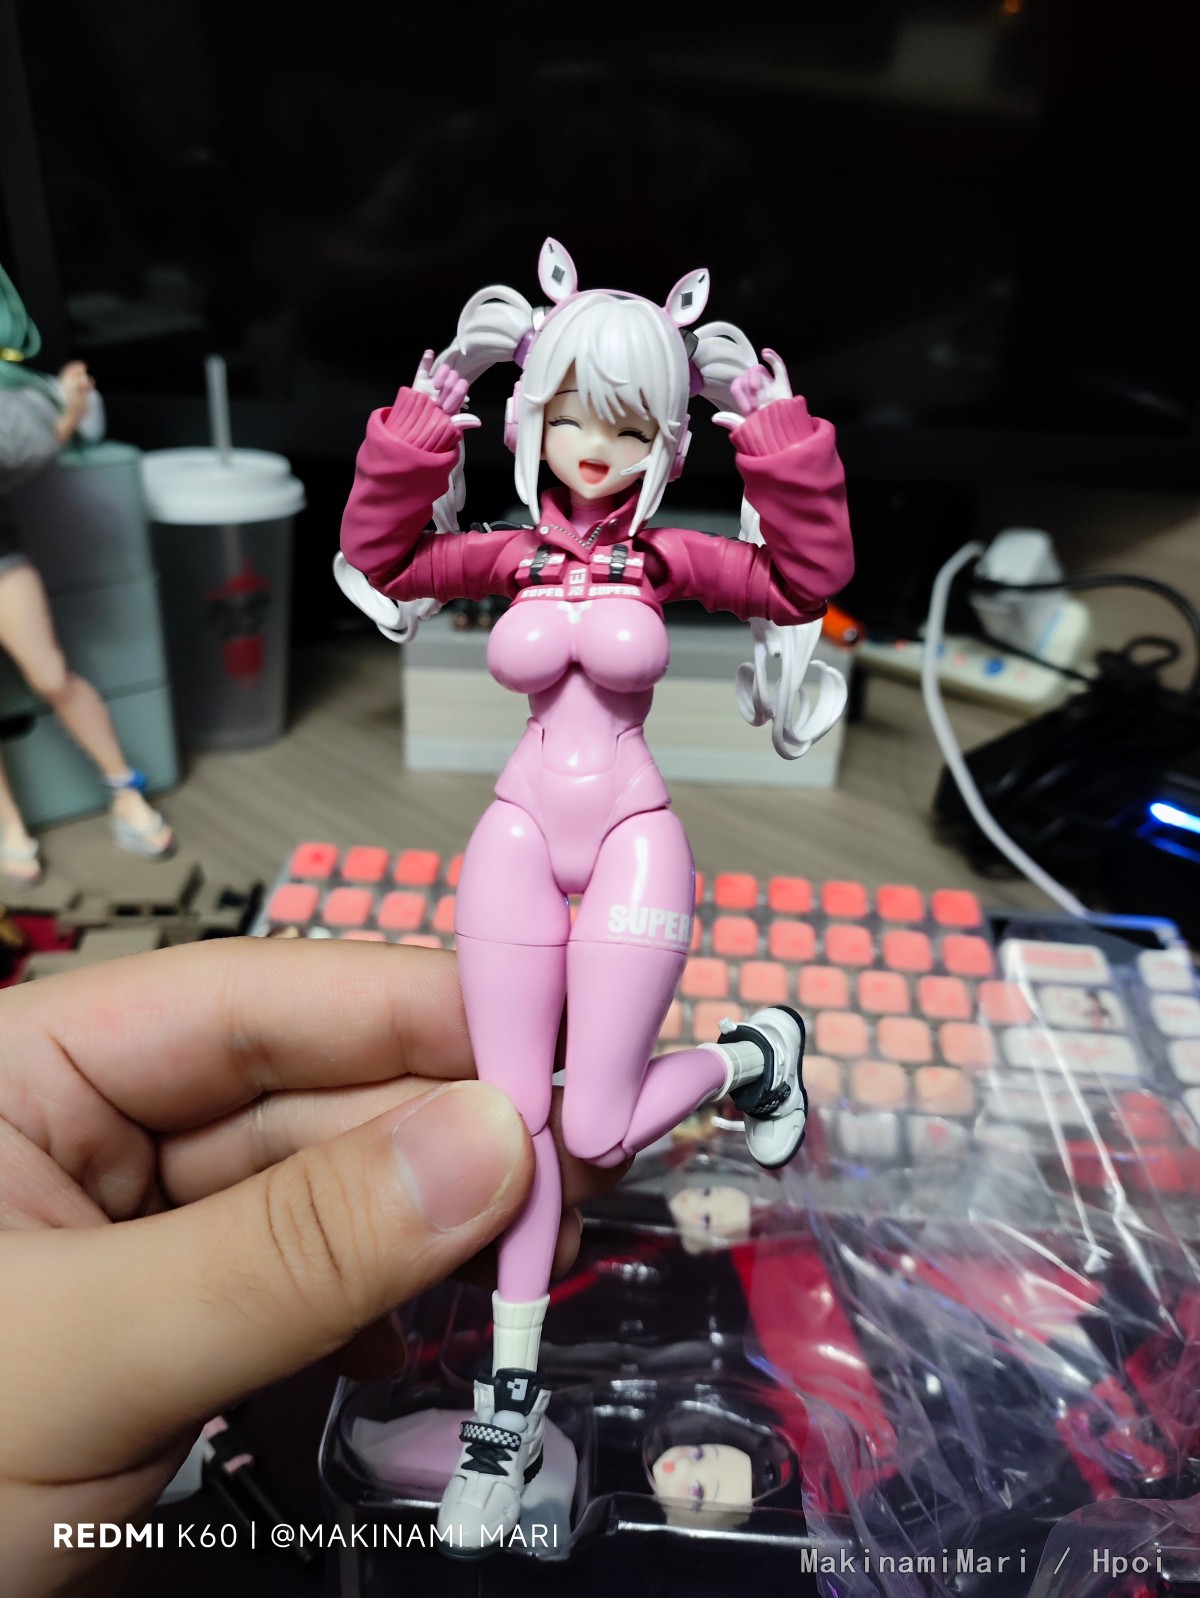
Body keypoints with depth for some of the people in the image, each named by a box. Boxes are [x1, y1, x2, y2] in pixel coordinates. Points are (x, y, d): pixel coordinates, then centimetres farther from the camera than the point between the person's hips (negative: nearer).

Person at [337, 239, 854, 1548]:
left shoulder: (670, 559, 0)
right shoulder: (511, 557, 6)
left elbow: (811, 573, -7)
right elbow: (381, 555, 7)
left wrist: (769, 421, -9)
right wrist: (434, 403, 2)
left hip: (633, 840, -2)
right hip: (517, 839, 3)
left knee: (597, 1131, -4)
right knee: (510, 1113, 3)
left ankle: (756, 1052, 27)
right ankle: (511, 1398, 18)